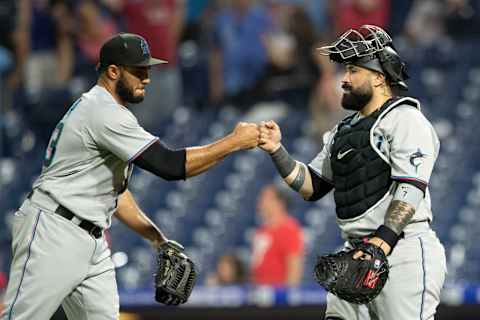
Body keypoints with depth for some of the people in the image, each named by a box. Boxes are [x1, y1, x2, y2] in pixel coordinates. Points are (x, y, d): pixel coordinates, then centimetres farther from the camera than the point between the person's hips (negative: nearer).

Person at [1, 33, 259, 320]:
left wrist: (157, 237, 14)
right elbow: (171, 165, -21)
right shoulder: (105, 113, -15)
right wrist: (235, 142, -14)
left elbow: (114, 188, 22)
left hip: (92, 242, 11)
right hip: (52, 233, -11)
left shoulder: (108, 112, 18)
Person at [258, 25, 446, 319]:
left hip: (403, 252, -8)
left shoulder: (406, 120, -5)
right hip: (356, 252, 8)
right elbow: (311, 187, 21)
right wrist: (277, 151, 6)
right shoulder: (344, 131, 22)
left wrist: (383, 241, -27)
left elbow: (411, 188, -16)